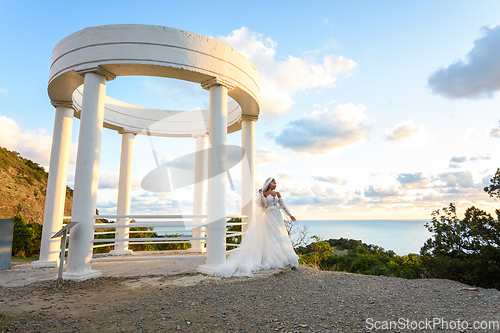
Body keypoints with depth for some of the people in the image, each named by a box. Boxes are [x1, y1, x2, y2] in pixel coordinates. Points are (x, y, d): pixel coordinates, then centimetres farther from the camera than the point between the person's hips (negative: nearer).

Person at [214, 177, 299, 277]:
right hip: (269, 217, -4)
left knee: (281, 237, 6)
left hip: (278, 217, 4)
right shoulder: (264, 193, -1)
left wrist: (290, 215, 12)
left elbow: (283, 205, 13)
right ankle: (273, 260, 4)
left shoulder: (277, 194, 10)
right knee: (271, 238, -3)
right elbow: (263, 205, -12)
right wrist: (261, 194, -20)